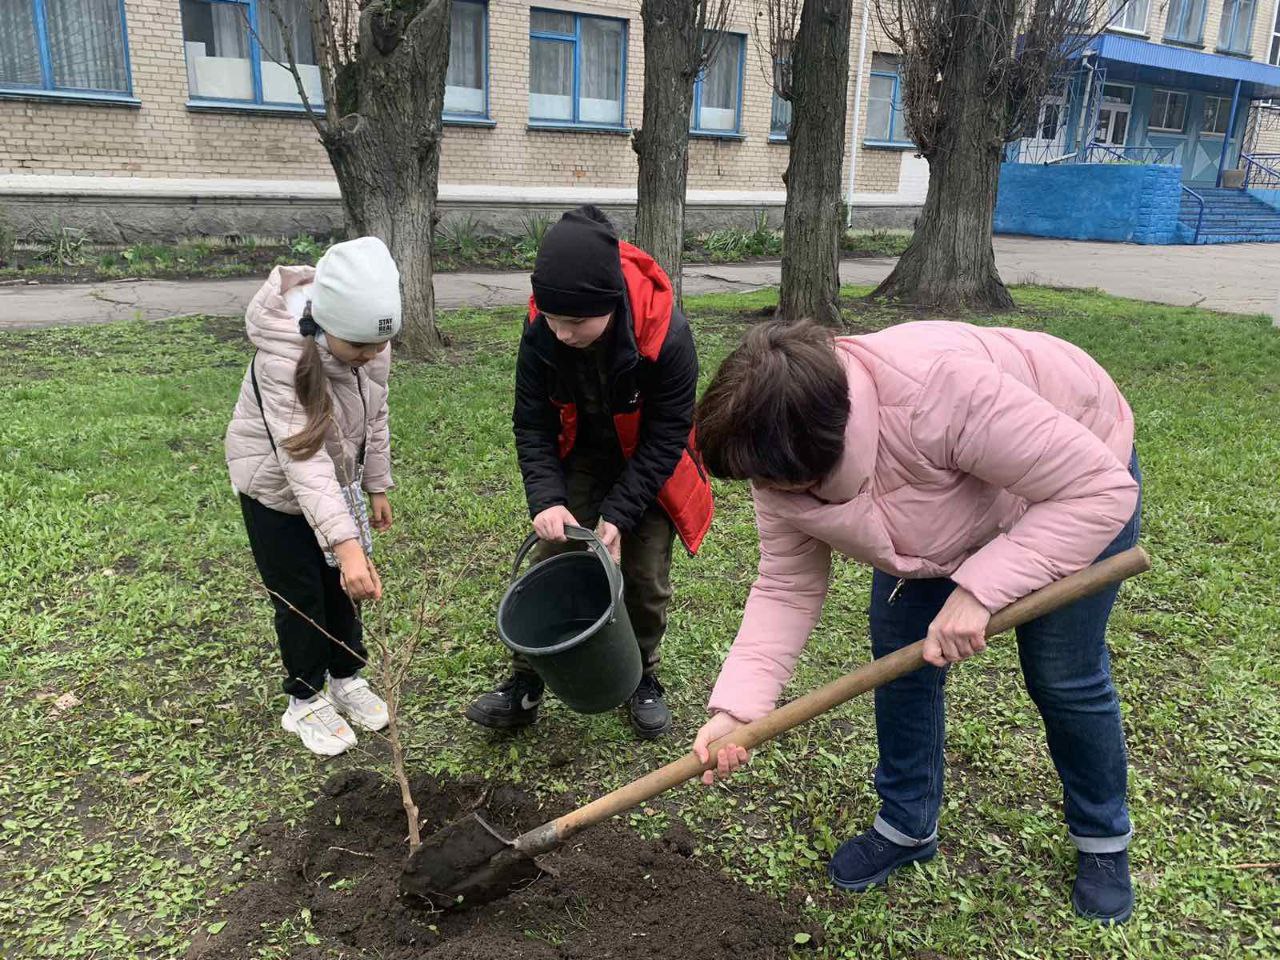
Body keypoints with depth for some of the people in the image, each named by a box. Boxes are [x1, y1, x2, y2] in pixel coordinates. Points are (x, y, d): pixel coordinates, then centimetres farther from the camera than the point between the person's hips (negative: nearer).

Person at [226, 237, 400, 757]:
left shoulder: (369, 343, -17)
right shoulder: (284, 356, -37)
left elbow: (375, 416, -1)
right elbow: (303, 456, -45)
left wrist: (377, 487, 6)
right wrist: (347, 543, -52)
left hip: (337, 481, 5)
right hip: (277, 486, -5)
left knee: (343, 586, 15)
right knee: (300, 598, 6)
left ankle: (347, 679, 36)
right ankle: (305, 701, 26)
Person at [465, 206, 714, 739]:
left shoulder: (666, 335, -34)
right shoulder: (541, 334, -24)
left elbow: (666, 438, -24)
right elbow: (532, 424, -14)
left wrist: (618, 515, -27)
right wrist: (547, 499, -28)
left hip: (645, 468, -2)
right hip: (580, 460, 2)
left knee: (645, 577, 3)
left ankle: (643, 680, 27)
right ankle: (524, 686, 12)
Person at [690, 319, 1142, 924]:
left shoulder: (941, 388, -46)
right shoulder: (781, 462, -24)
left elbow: (1099, 489, -38)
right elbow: (785, 589, -16)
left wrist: (976, 589, -43)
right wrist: (735, 708, -27)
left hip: (1080, 483, -5)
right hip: (946, 512, 5)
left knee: (1064, 677, 0)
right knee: (898, 654, 0)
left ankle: (1103, 840, 28)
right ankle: (907, 827, 23)